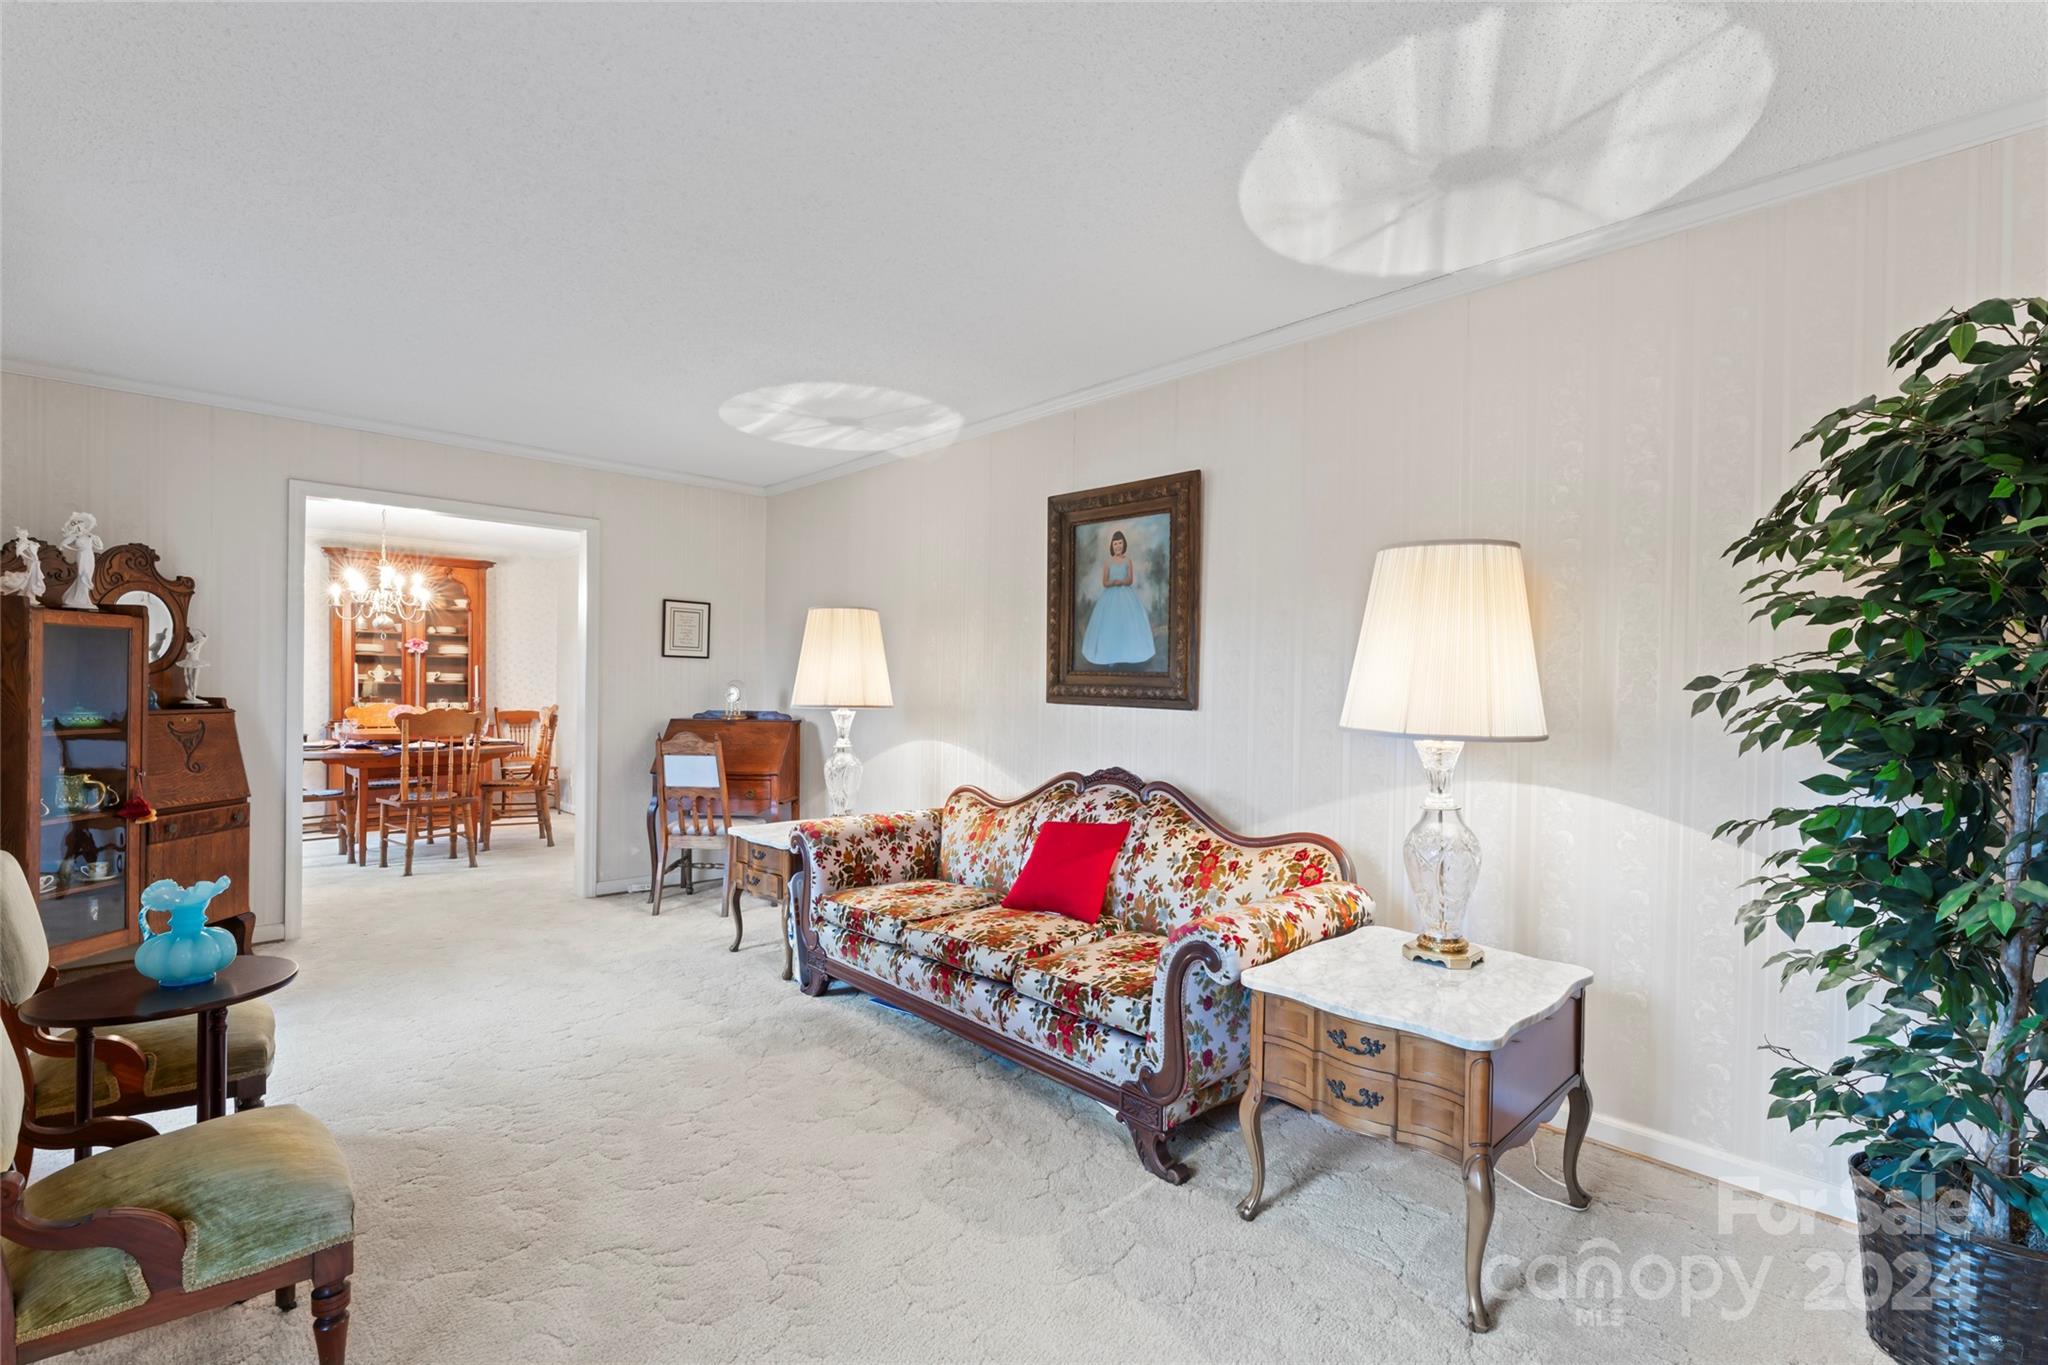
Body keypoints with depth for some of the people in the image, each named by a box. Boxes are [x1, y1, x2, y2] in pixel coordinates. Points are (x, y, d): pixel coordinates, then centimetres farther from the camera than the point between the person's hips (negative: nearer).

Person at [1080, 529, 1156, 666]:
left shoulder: (1128, 561, 5)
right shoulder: (1107, 562, 4)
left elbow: (1130, 580, -4)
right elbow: (1105, 583, -1)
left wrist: (1118, 581, -21)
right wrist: (1114, 582, -21)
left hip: (1126, 596, 1)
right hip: (1111, 597, 0)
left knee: (1128, 623, -3)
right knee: (1110, 624, -5)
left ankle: (1127, 654, 4)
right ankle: (1111, 657, -1)